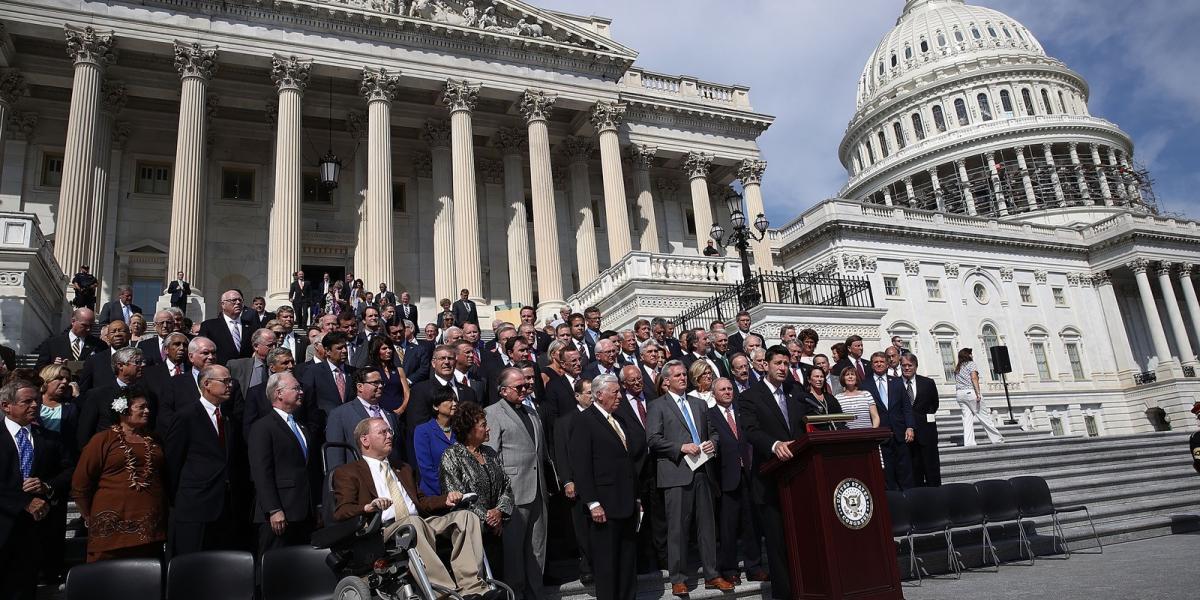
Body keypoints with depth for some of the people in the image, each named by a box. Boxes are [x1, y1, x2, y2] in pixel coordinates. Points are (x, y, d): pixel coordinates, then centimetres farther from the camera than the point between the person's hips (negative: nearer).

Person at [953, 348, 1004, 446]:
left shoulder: (957, 368, 20)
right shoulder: (971, 364, 0)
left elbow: (957, 381, 12)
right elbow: (974, 378, -12)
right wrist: (978, 393, -18)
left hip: (959, 393, 6)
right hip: (970, 392, -6)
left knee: (967, 419, 3)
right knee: (984, 417, 1)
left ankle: (968, 443, -4)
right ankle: (997, 439, 9)